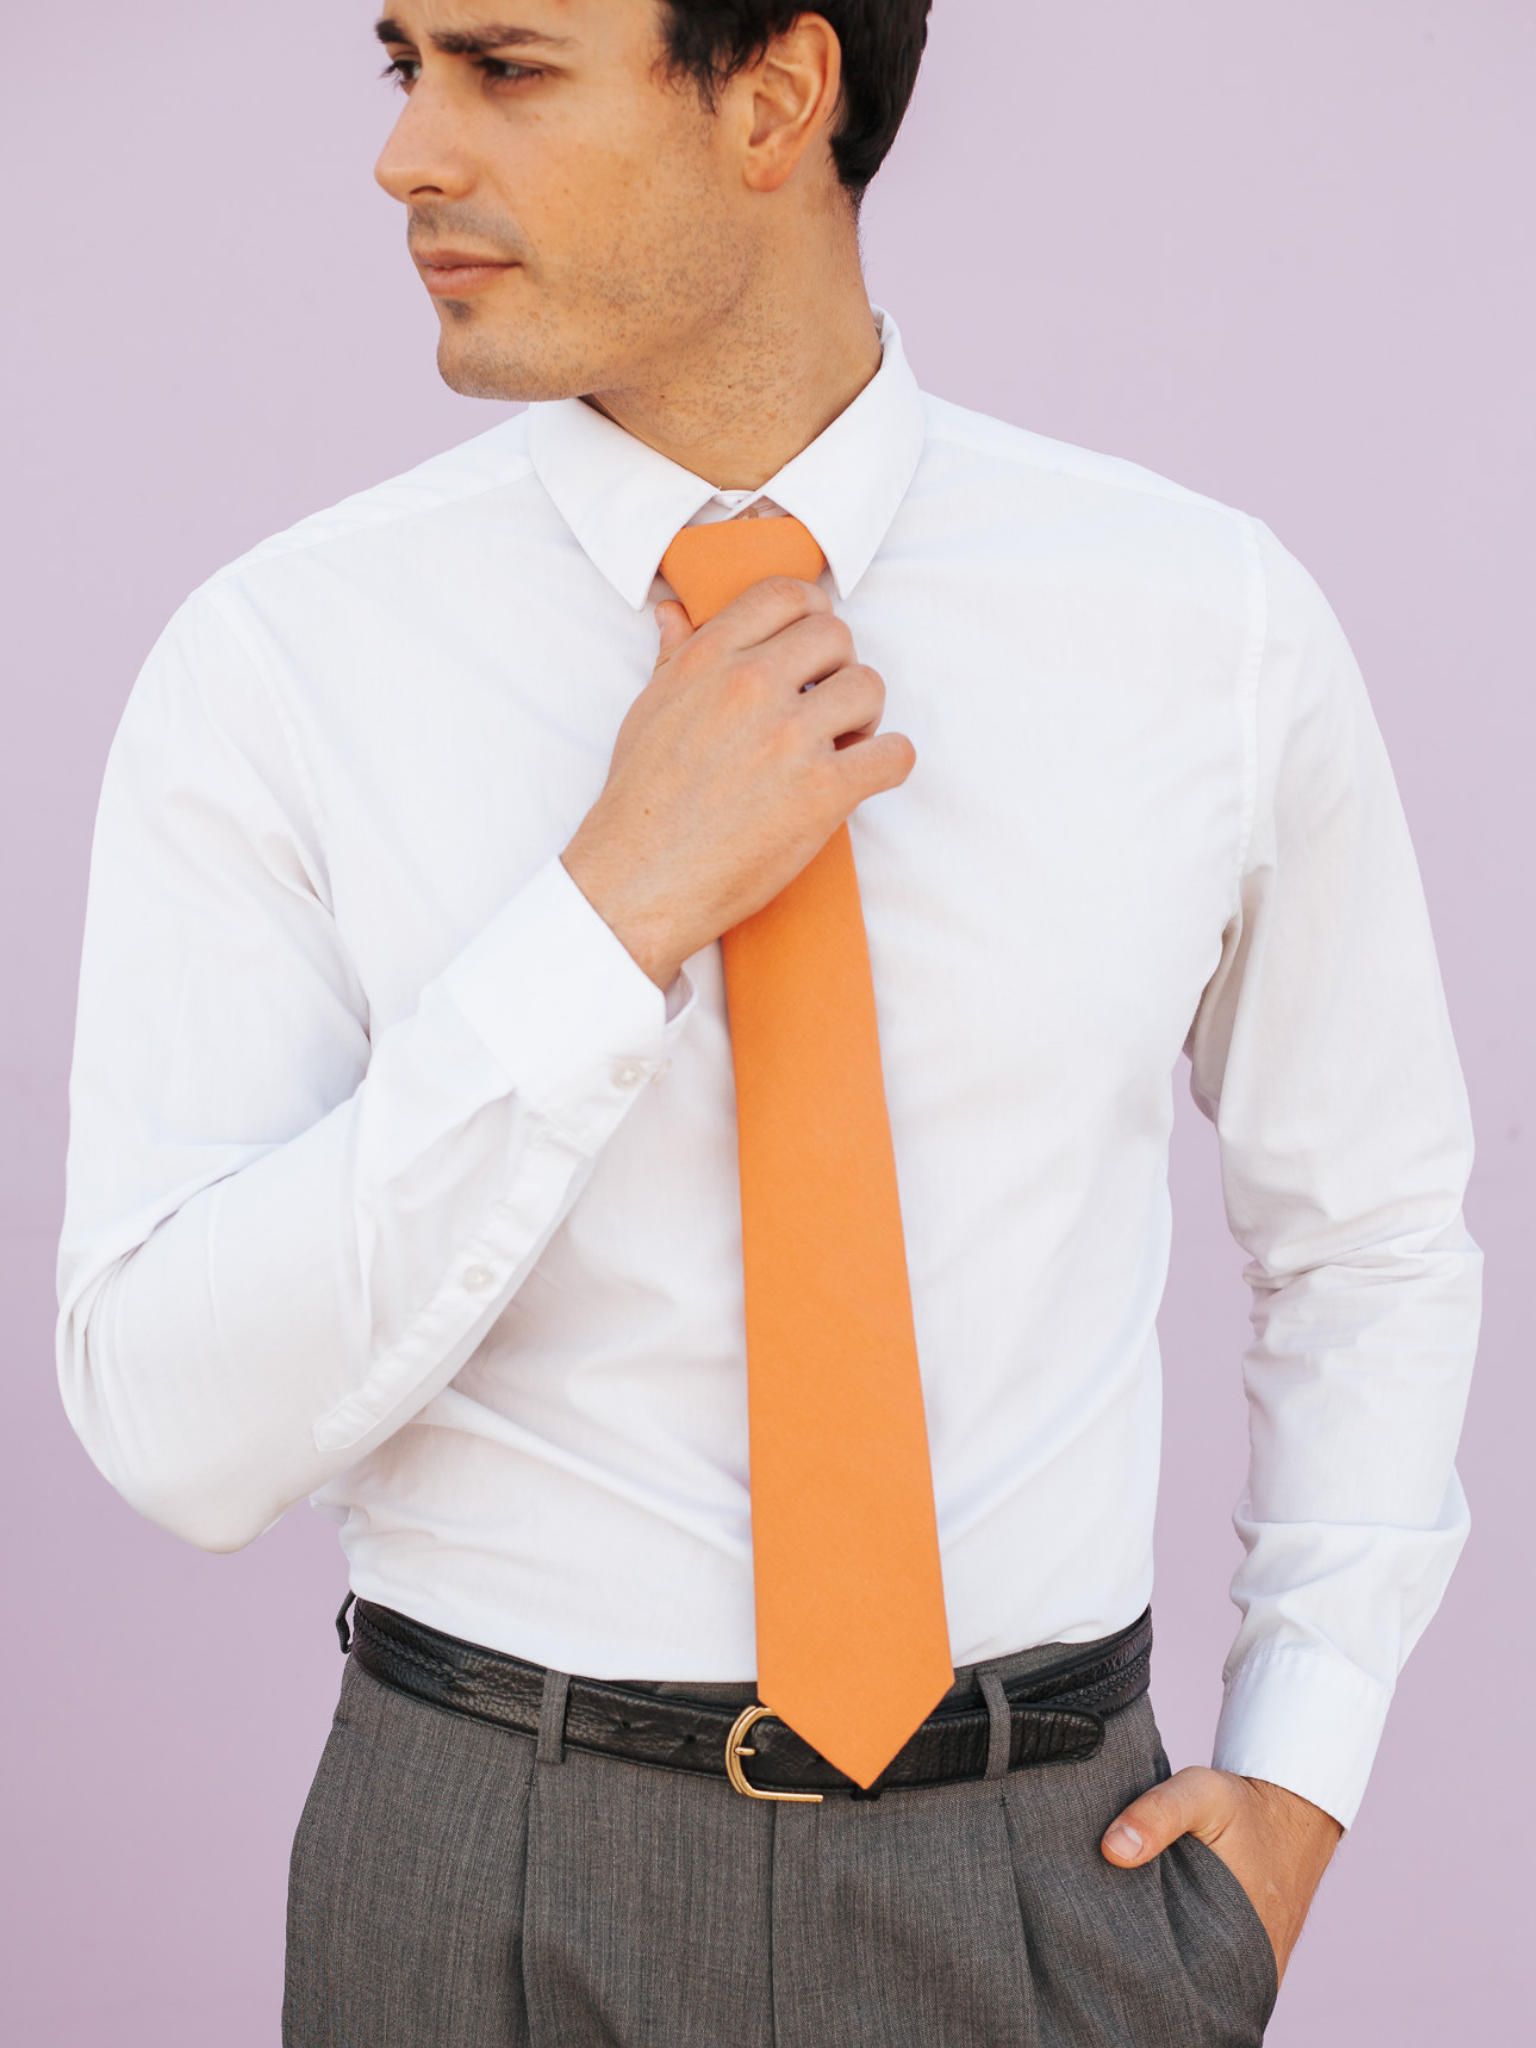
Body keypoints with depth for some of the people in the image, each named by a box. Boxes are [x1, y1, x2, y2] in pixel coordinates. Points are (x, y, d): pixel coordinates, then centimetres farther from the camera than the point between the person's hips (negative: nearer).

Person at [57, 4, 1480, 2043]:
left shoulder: (1210, 620, -5)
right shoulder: (280, 658, -10)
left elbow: (1371, 1226, 10)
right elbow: (179, 1421, -16)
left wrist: (1298, 1772, 3)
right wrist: (621, 908, -23)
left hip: (1045, 1876, 1)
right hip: (492, 1878, -1)